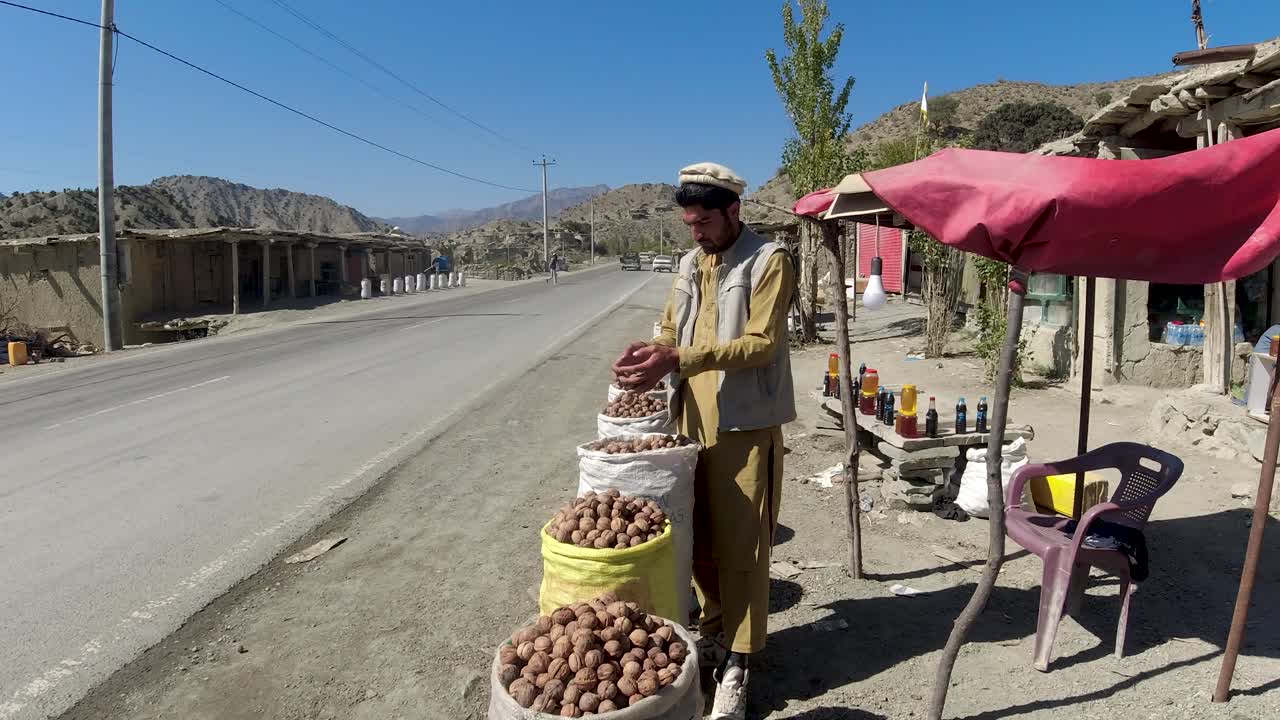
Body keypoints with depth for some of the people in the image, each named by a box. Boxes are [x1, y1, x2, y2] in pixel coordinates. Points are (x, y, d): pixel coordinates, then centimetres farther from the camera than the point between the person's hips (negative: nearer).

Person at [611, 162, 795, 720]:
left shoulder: (769, 261, -9)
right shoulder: (691, 264, 13)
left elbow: (762, 343, -17)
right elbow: (672, 329, 17)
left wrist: (679, 359, -26)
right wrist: (650, 353, -7)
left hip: (744, 424, -6)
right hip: (693, 419, 6)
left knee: (740, 545, 0)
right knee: (699, 537, 14)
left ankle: (736, 665, 12)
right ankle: (713, 629, 33)